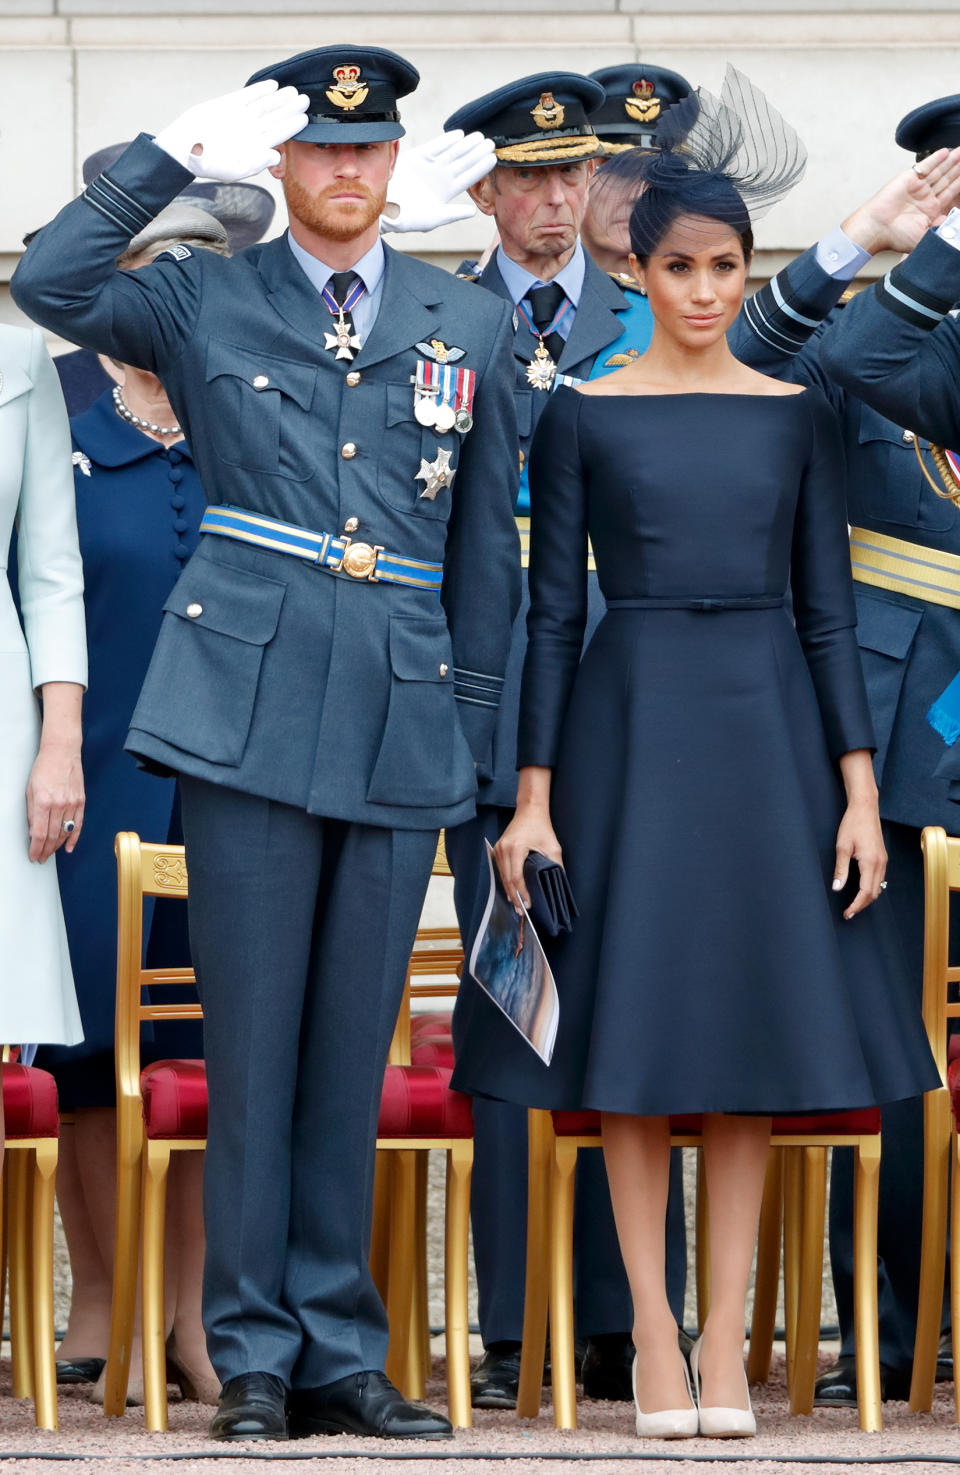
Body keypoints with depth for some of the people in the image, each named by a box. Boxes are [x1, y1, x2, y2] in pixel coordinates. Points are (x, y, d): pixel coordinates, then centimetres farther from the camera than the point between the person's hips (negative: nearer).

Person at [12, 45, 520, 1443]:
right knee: (252, 1038, -2)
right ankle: (253, 1355, 3)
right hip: (253, 701, -2)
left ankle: (339, 1350, 12)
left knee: (353, 1049, 6)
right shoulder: (204, 301, 7)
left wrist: (474, 727, 12)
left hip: (403, 718, 2)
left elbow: (487, 545, 16)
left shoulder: (471, 326, 13)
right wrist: (176, 156, -10)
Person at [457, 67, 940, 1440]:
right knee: (636, 1029, -2)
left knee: (754, 1021, 1)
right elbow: (553, 609, 1)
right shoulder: (584, 415, 1)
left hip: (767, 723, 2)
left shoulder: (795, 414, 6)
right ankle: (655, 1338, 4)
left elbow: (827, 608, 6)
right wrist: (533, 796, -5)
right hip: (633, 723, -2)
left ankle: (726, 1339, 7)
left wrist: (859, 788, -1)